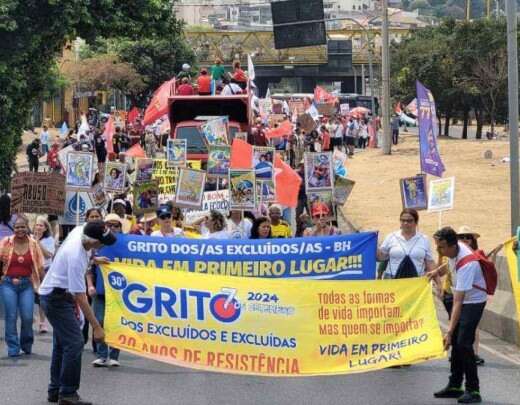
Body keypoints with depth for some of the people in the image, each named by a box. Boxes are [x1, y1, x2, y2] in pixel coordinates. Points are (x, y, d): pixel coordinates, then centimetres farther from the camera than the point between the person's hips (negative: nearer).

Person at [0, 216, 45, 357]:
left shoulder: (33, 244, 1)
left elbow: (40, 267, 5)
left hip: (27, 284, 1)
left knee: (27, 317, -4)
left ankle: (27, 345, 20)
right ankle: (13, 348, 7)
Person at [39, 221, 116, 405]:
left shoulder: (78, 232, -9)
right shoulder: (76, 258, -32)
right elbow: (80, 298, -29)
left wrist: (94, 259, 22)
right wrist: (96, 327, -26)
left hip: (56, 295, 10)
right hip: (56, 298, -10)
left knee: (61, 342, 14)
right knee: (74, 342, -14)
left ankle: (55, 390, 21)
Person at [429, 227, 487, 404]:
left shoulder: (466, 264, -36)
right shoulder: (455, 250, -11)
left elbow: (458, 302, -38)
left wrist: (449, 331, -39)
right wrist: (438, 271, 7)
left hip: (473, 301, -9)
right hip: (462, 299, 9)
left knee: (464, 343, -16)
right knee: (456, 343, 11)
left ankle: (473, 391, -10)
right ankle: (455, 386, 20)